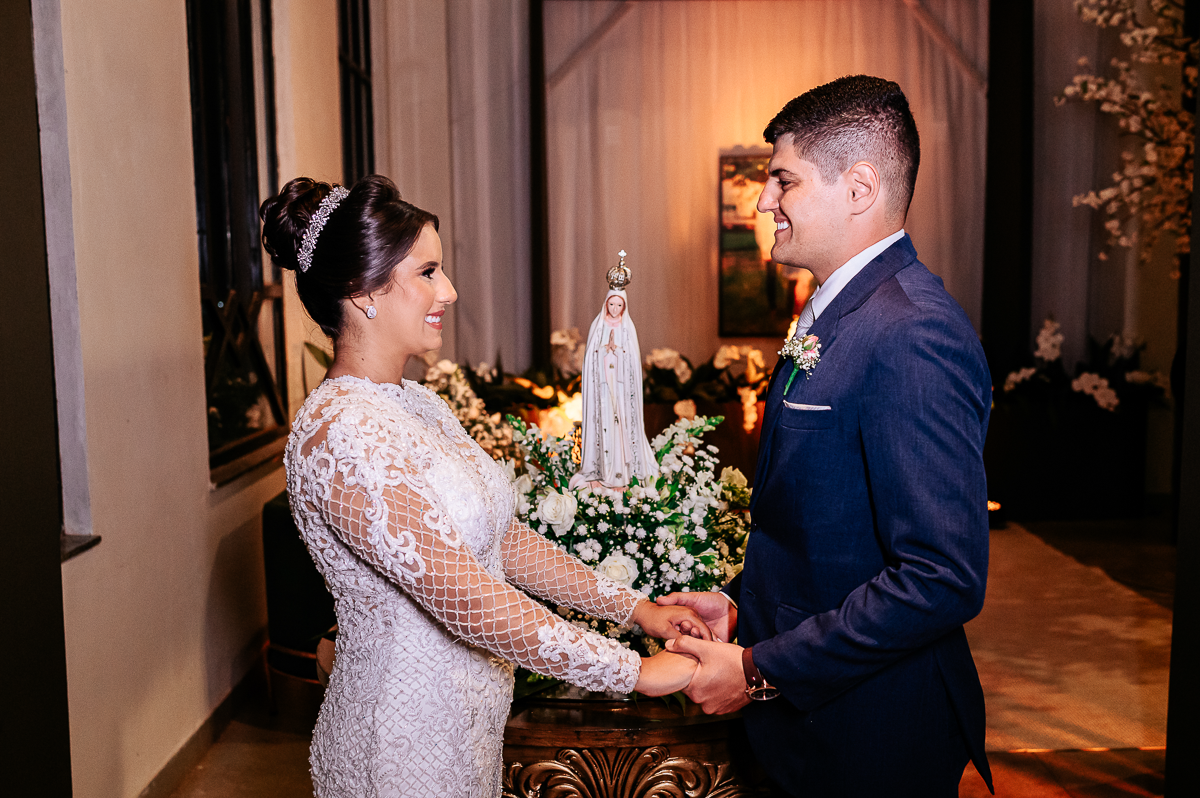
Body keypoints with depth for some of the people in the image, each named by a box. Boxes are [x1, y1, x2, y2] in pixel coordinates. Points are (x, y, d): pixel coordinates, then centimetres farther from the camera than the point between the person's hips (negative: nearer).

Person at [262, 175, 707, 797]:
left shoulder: (417, 405, 4)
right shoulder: (340, 436, -25)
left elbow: (503, 537, 6)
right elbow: (464, 597, -29)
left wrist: (634, 608, 2)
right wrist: (634, 671, -25)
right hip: (404, 742, -8)